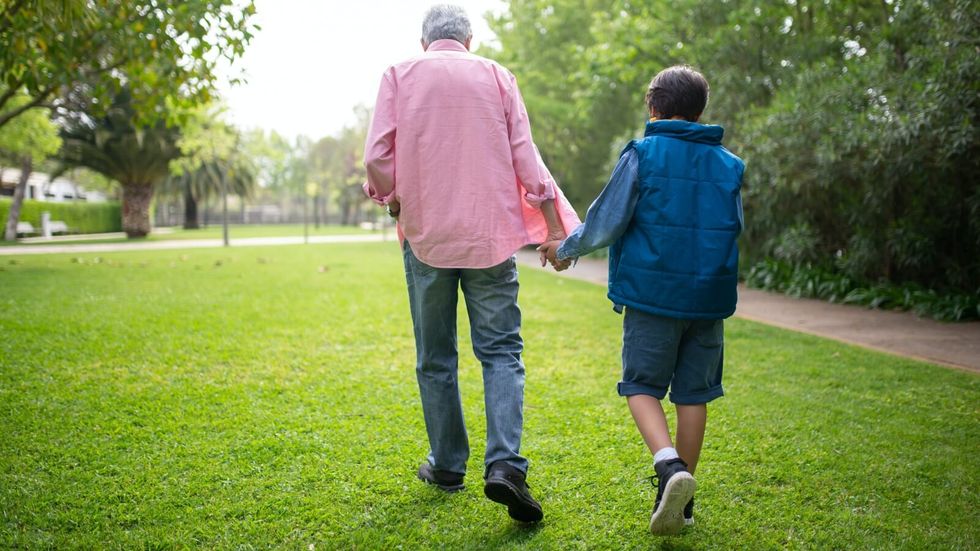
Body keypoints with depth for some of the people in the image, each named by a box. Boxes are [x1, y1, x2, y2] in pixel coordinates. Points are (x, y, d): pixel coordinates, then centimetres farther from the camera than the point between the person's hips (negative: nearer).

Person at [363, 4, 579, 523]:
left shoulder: (399, 75, 5)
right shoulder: (496, 76, 7)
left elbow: (377, 157, -5)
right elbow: (525, 158, 1)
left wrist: (395, 201, 13)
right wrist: (554, 227, 3)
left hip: (426, 234, 0)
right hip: (490, 233, 0)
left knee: (435, 357, 12)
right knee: (501, 351, 2)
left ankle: (446, 464, 19)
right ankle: (504, 464, -13)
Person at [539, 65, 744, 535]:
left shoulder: (642, 154, -6)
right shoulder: (729, 165, 7)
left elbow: (606, 221, -7)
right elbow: (734, 228, 16)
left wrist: (566, 249, 10)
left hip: (652, 295, -4)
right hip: (710, 298, 4)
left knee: (642, 384, 8)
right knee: (692, 393, 11)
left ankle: (669, 464, -18)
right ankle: (681, 500, 19)